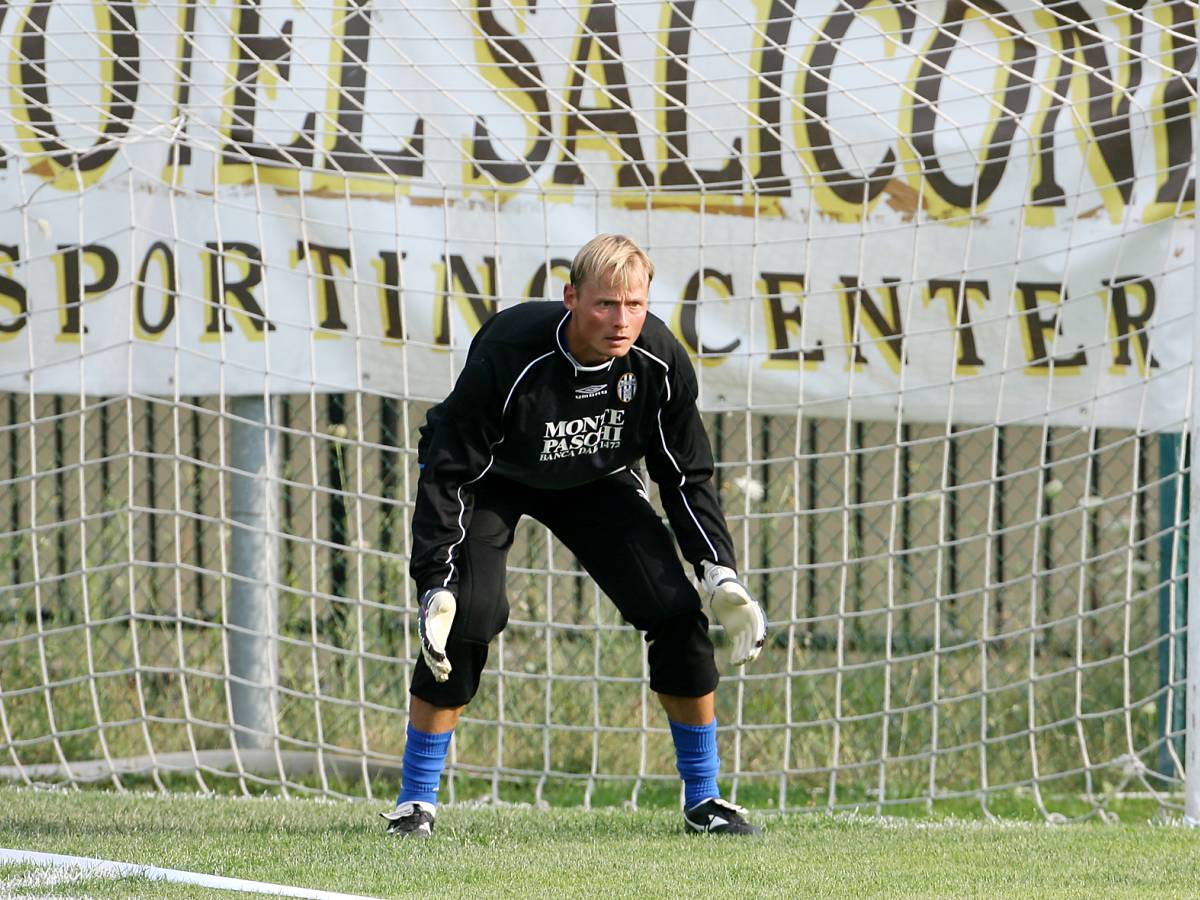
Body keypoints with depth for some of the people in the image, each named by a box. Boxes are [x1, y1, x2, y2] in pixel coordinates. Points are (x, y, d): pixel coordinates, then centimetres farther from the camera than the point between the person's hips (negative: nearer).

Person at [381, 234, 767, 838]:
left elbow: (686, 477, -8)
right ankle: (416, 801, -11)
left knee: (677, 612, -11)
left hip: (595, 481, 4)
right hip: (489, 480, -4)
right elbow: (447, 474, -29)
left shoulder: (660, 362, -24)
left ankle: (703, 799, 4)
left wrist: (720, 573, -17)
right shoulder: (508, 355, -36)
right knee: (467, 616, -25)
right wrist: (436, 585, -37)